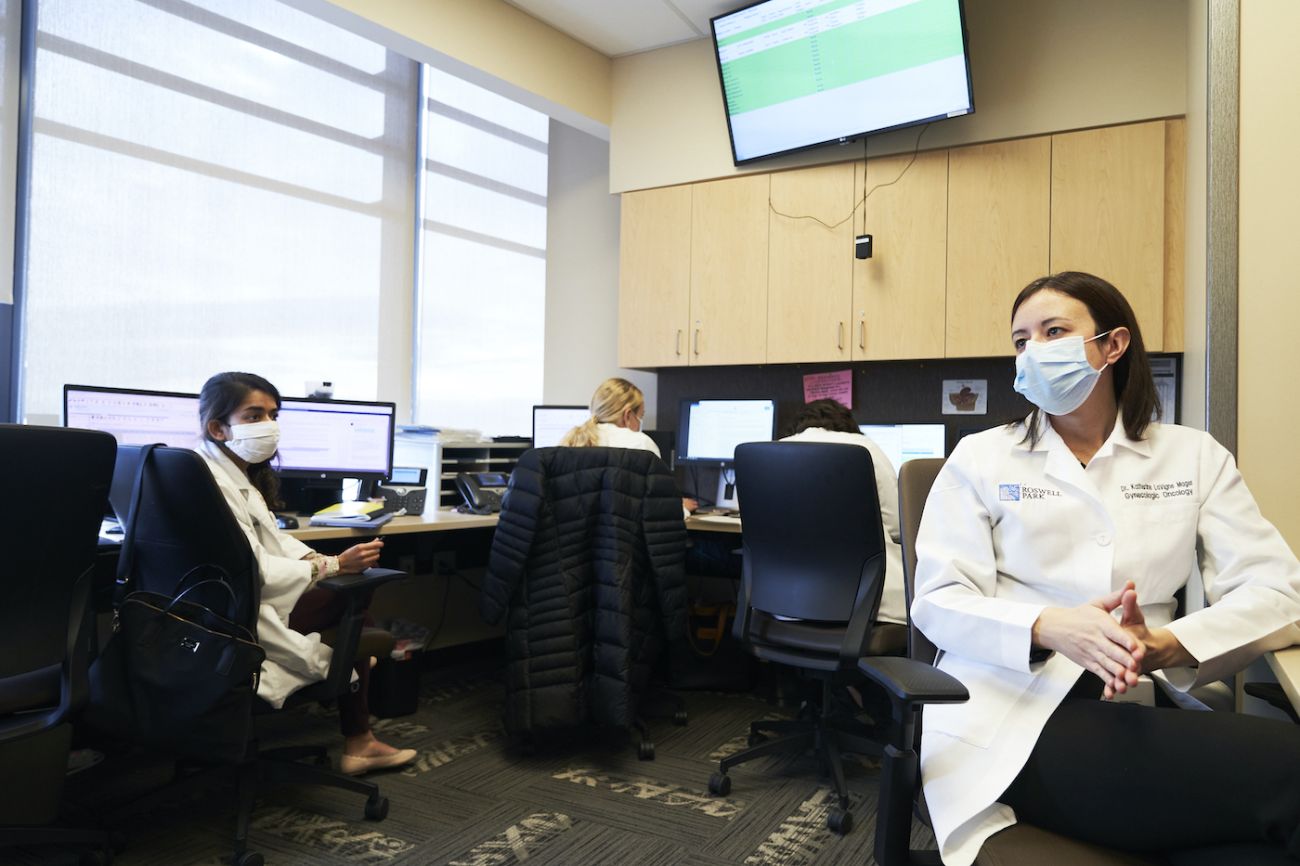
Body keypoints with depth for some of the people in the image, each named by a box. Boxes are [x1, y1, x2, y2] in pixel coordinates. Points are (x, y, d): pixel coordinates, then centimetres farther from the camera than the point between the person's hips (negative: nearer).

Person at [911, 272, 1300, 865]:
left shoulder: (1195, 457, 13)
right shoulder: (981, 457, 7)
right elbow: (938, 602, -2)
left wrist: (1164, 646, -19)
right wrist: (1048, 627, -22)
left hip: (1135, 710, 3)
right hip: (1010, 717, -3)